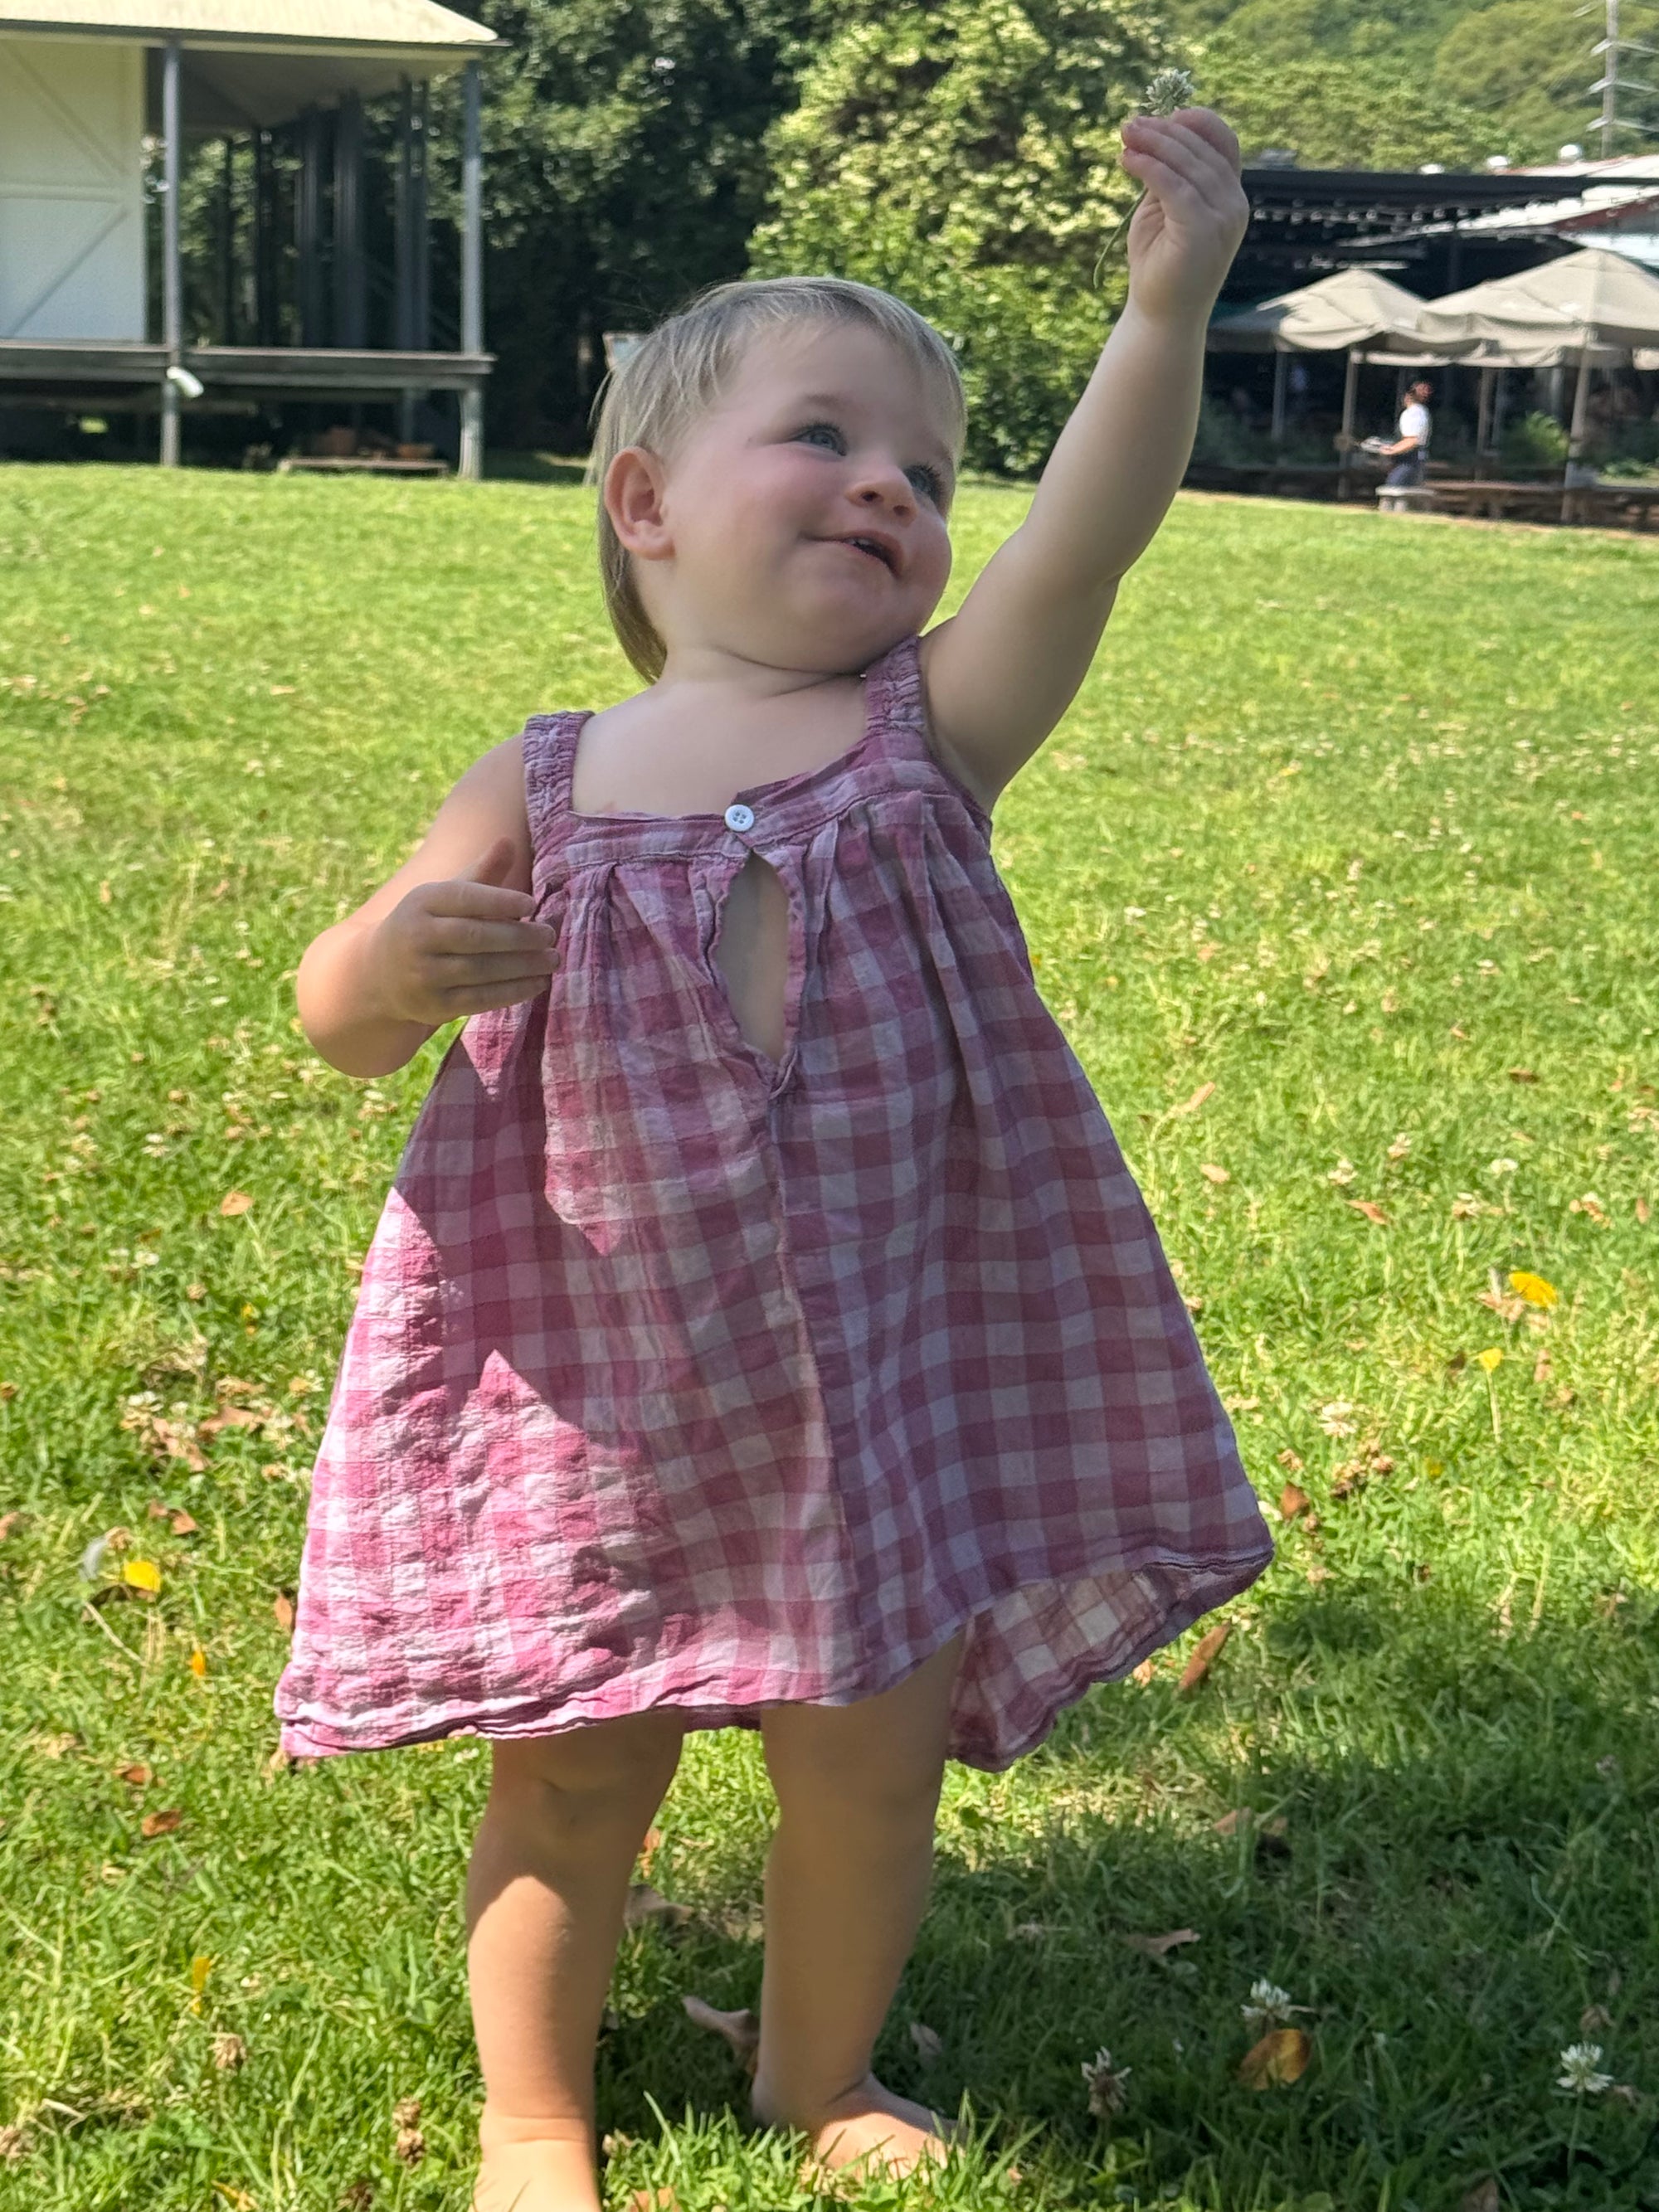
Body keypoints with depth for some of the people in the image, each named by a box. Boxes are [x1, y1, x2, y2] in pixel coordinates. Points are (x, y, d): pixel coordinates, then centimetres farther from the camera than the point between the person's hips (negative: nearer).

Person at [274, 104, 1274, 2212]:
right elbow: (336, 1020, 2)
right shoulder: (546, 791, -5)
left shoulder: (932, 729, -5)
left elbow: (1087, 537, -23)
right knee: (568, 1788, 13)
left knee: (870, 1765, 15)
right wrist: (398, 957, -21)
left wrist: (1170, 304, -38)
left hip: (896, 1377, 1)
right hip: (606, 1387, -1)